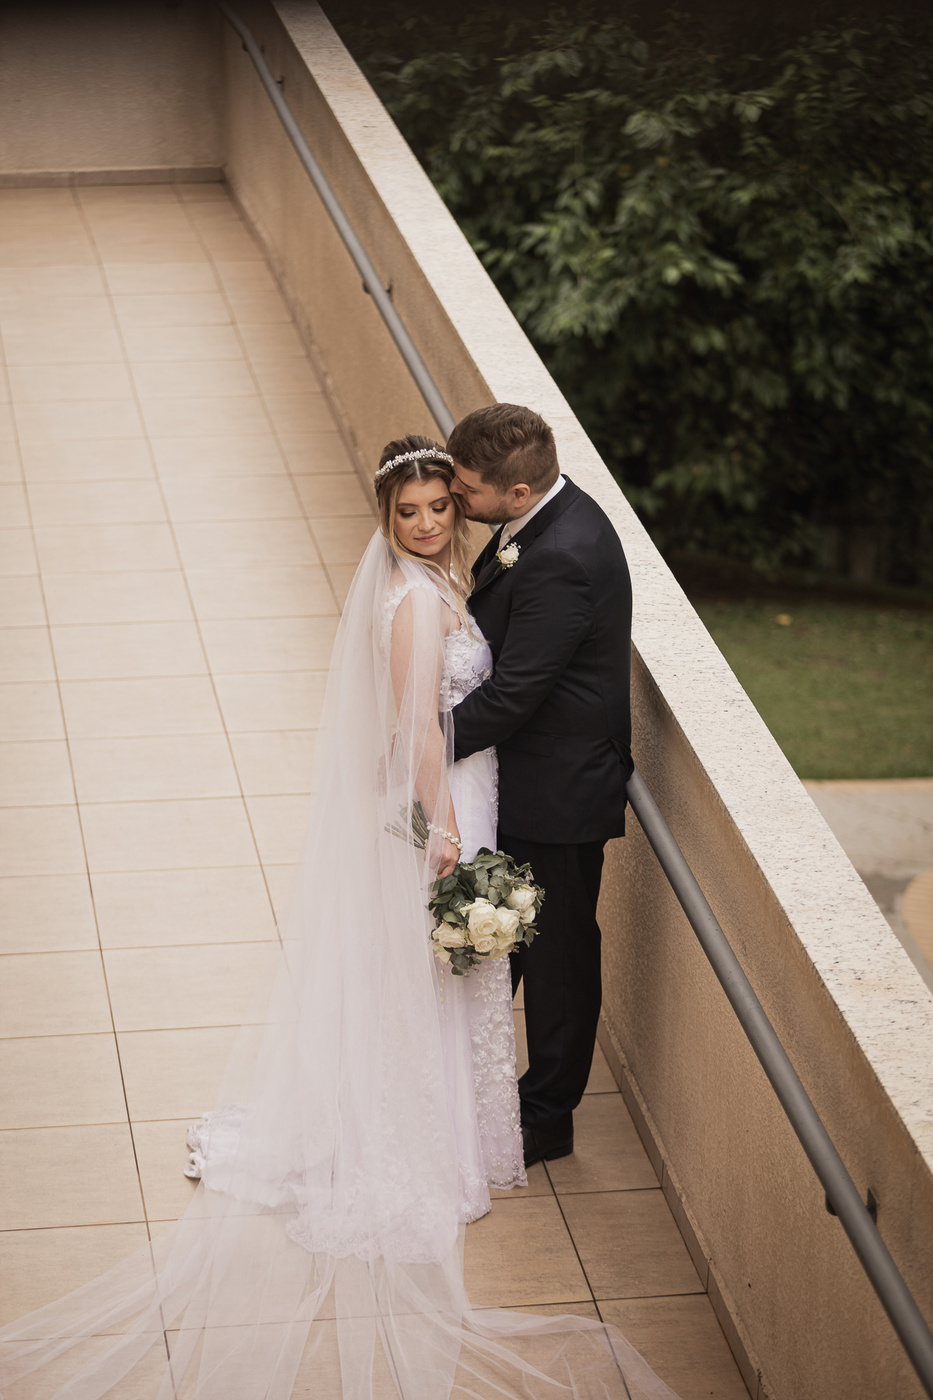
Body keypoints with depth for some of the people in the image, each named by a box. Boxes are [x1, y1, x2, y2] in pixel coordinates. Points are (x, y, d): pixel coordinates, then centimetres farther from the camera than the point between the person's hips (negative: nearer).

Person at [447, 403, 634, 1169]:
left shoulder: (560, 561, -32)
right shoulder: (555, 512, -1)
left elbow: (513, 692, -29)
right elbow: (497, 630, 10)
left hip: (557, 789, -10)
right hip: (528, 772, 10)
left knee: (557, 953, 9)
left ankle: (548, 1116, 26)